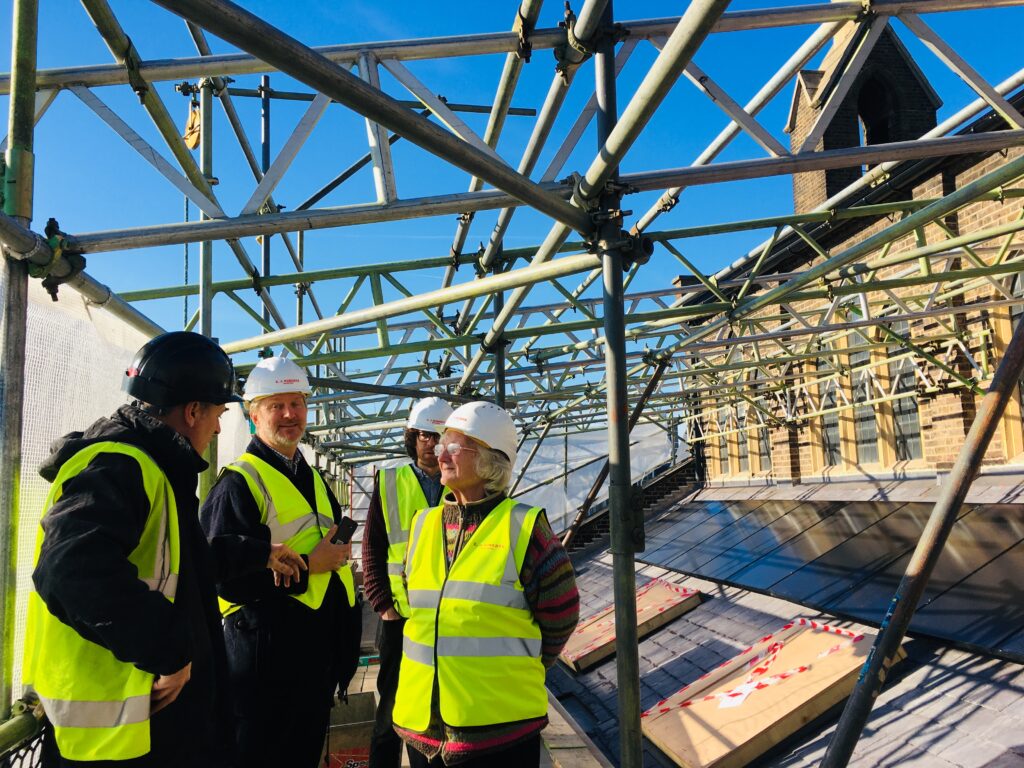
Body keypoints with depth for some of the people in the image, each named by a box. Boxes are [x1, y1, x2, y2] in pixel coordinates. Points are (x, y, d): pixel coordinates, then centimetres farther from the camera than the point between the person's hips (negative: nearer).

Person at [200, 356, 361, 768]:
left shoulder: (315, 481, 14)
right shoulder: (240, 481, -12)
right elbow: (223, 574, -20)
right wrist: (305, 567, -18)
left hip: (319, 650, 8)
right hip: (267, 649, -7)